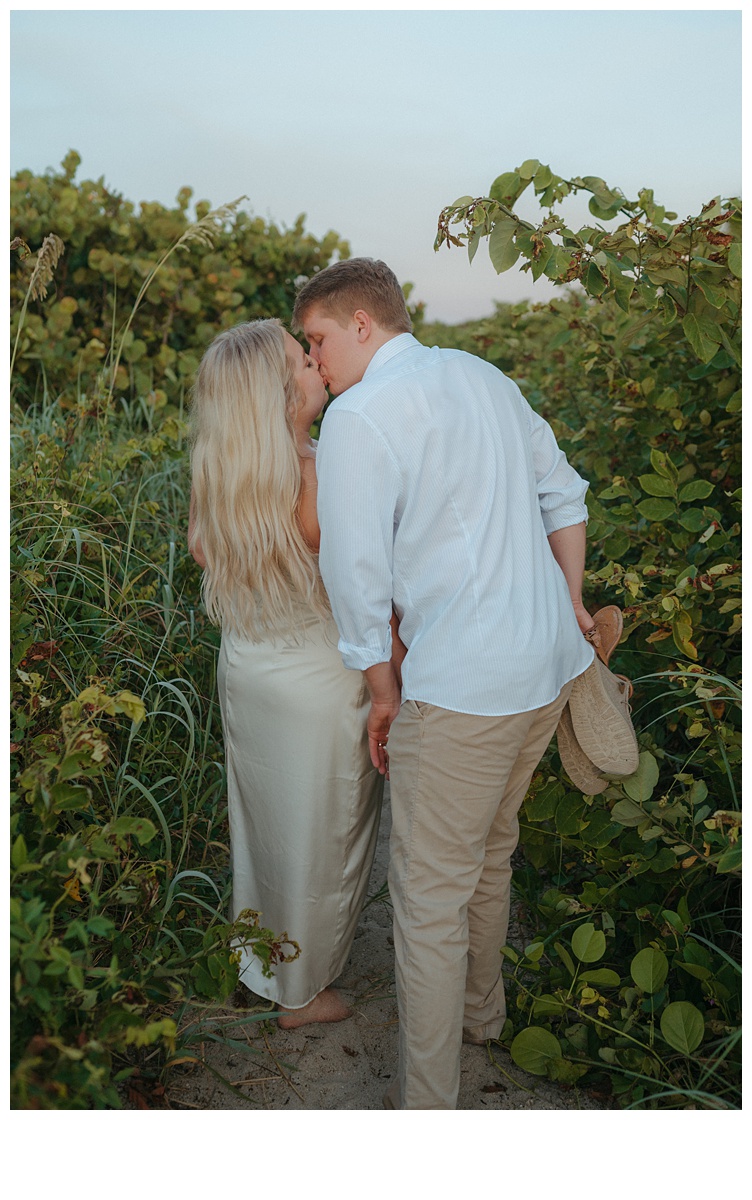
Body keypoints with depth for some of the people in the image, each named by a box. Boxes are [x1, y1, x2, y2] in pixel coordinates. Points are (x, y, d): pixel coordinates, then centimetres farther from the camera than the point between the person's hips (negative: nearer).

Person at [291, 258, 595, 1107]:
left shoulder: (358, 416, -12)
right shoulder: (485, 376, 13)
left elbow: (357, 573, -13)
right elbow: (564, 495, 16)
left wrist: (382, 692, -1)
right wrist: (571, 606, 21)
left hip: (462, 682, -9)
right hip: (552, 659, 9)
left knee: (430, 894, 5)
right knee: (490, 853, 26)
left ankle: (426, 1105, 18)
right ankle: (480, 1011, 46)